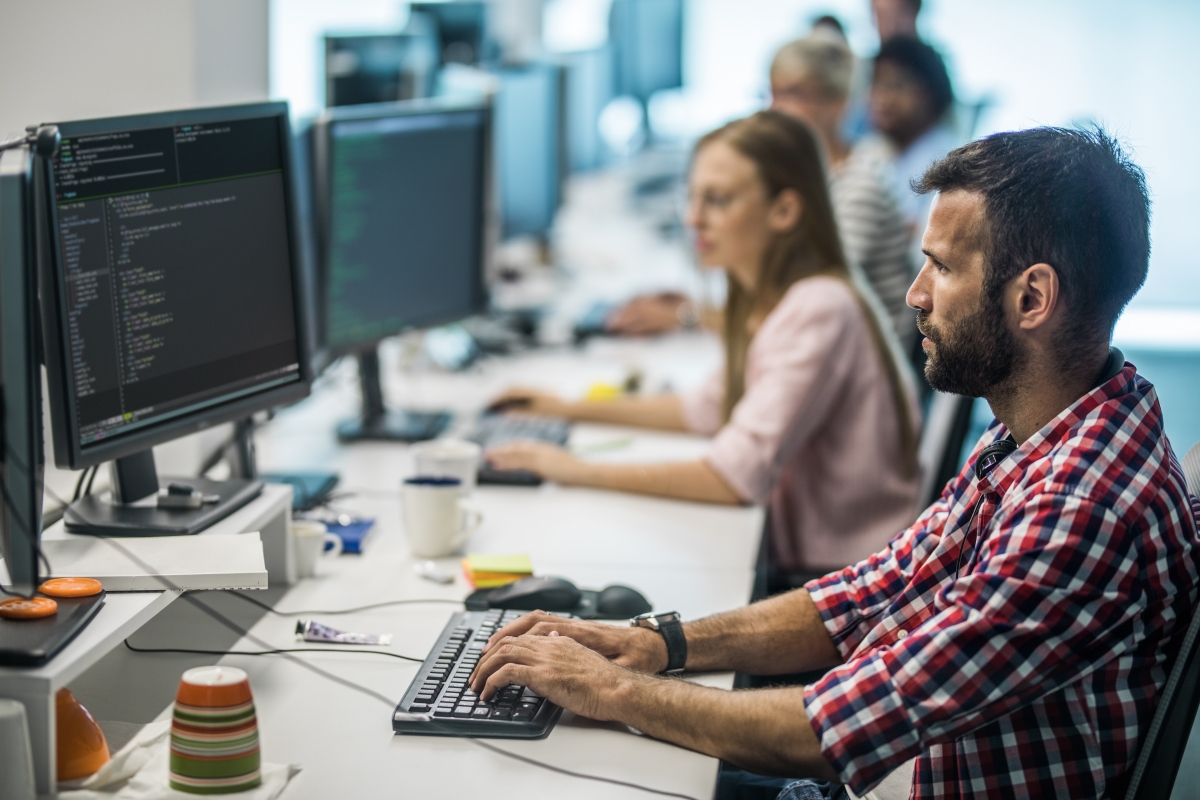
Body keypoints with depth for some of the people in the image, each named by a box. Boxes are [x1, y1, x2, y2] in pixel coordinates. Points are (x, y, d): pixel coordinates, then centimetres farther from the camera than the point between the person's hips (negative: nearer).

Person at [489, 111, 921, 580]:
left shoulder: (820, 311, -22)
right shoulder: (767, 300, 10)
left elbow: (739, 476, -27)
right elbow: (712, 408, 25)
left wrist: (583, 472, -20)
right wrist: (573, 410, 20)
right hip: (799, 558, 9)